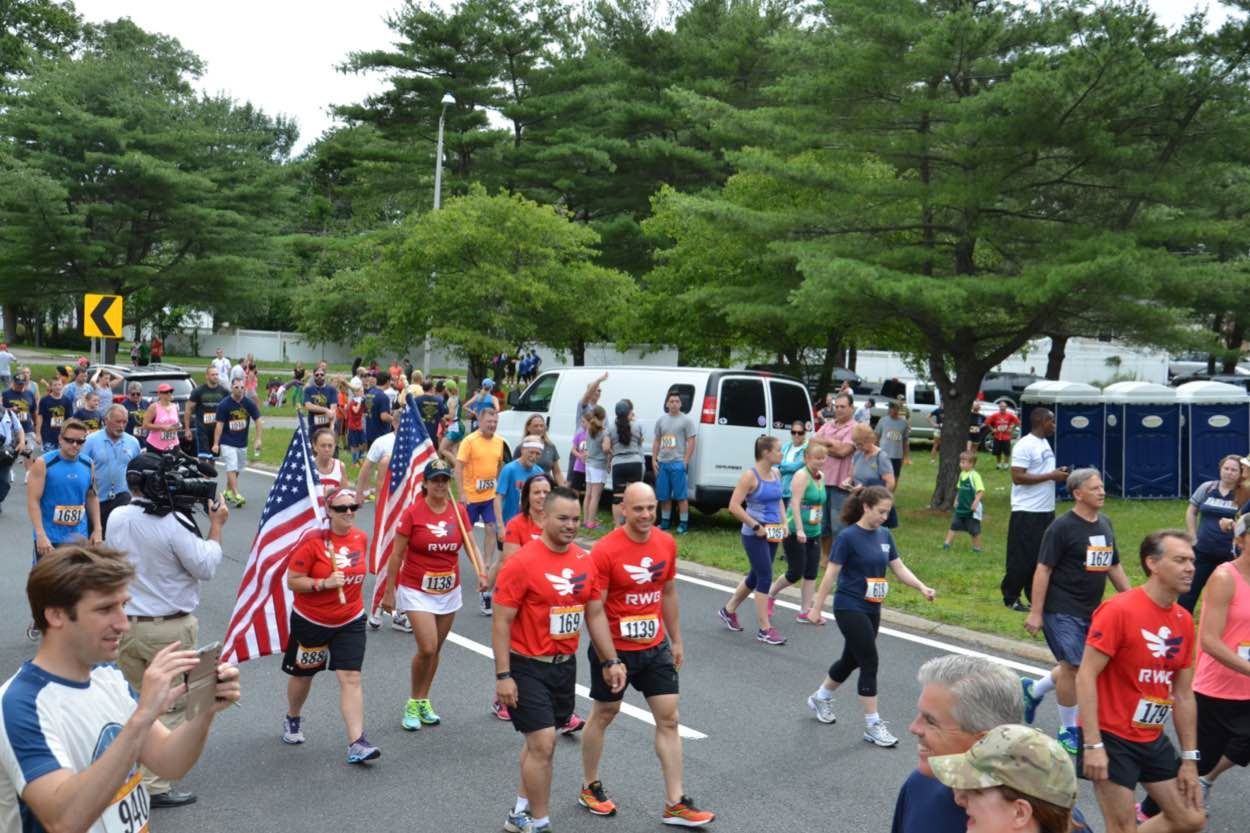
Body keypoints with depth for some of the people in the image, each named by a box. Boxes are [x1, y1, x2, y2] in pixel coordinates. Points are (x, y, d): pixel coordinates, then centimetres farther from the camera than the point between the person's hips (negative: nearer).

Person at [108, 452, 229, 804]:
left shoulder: (116, 518, -2)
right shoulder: (174, 523, -22)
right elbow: (206, 567, -15)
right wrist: (216, 526, -4)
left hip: (125, 625, 6)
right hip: (170, 629, -6)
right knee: (170, 707, 5)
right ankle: (154, 785, 7)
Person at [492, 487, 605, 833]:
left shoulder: (585, 560, 1)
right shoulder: (522, 562, -17)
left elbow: (595, 614, 10)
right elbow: (501, 622, -15)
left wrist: (611, 661, 6)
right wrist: (503, 676, -17)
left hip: (565, 664, 6)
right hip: (528, 667, -6)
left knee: (540, 741, 17)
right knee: (543, 743, -8)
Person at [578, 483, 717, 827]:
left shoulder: (667, 543, -3)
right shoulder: (605, 550, -21)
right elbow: (594, 611, -20)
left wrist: (676, 640, 14)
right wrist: (610, 661, -22)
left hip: (655, 647, 5)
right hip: (614, 648, -5)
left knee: (668, 719, 4)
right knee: (604, 714, 13)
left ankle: (675, 804, 11)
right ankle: (590, 787, 33)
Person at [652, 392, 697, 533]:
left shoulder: (686, 420, -1)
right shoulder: (661, 420, 12)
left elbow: (691, 442, -4)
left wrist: (685, 461, -10)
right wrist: (654, 460, 9)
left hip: (678, 463, -5)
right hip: (662, 463, 5)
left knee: (681, 496, -4)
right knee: (664, 496, 10)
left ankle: (683, 524, 2)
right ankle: (665, 522, 21)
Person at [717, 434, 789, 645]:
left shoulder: (776, 474, 8)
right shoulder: (750, 476, -14)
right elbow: (734, 507, -18)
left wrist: (784, 523, 9)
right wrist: (756, 527, -16)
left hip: (773, 534, 8)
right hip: (755, 535, -8)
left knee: (756, 576, 16)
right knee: (765, 578, -7)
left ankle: (729, 610, 35)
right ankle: (765, 629, 1)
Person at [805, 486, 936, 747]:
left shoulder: (884, 535, 5)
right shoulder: (848, 537, -15)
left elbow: (899, 568, 6)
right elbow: (831, 574, -12)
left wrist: (922, 587, -10)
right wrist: (816, 608, -9)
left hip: (872, 610, 7)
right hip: (849, 608, -7)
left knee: (852, 660, 17)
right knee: (870, 662, -7)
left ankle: (820, 698, 40)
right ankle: (872, 725, 3)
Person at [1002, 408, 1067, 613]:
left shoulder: (1045, 443, 15)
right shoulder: (1024, 445, -14)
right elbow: (1018, 477, -21)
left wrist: (1059, 474, 3)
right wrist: (1051, 476, -19)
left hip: (1046, 511, 9)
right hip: (1027, 512, -9)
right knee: (1022, 557, -1)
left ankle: (1036, 596, 19)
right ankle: (1010, 597, 11)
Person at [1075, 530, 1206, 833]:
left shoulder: (1184, 621, 4)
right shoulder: (1119, 610, -17)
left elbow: (1183, 696, 10)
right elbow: (1086, 676, -19)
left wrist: (1189, 759, 10)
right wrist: (1092, 745, -23)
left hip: (1153, 739, 7)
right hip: (1113, 739, -7)